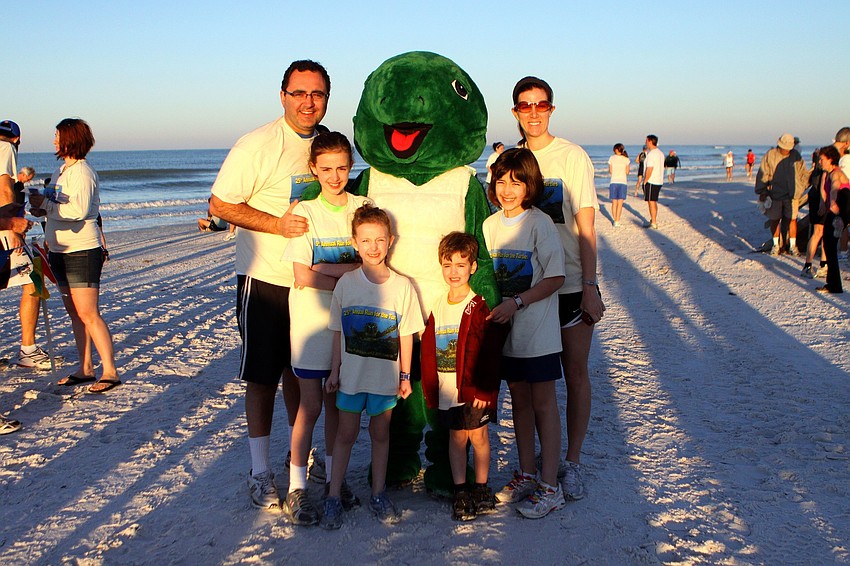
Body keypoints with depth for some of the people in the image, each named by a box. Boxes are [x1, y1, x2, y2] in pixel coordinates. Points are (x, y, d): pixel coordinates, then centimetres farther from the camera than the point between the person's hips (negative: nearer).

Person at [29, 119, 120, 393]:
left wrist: (45, 204, -17)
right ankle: (85, 368, 18)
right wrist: (42, 210, 2)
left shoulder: (82, 172, -14)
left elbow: (78, 210, -26)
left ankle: (109, 371, -7)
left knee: (88, 313, -11)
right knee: (74, 312, 11)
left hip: (82, 251, -9)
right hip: (60, 250, 9)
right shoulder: (61, 171, 15)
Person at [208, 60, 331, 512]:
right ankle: (259, 471, 16)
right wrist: (278, 224, -23)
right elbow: (220, 204, -15)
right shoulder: (258, 145, -14)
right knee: (263, 376, 4)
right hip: (265, 279, -5)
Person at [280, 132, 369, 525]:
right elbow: (302, 277, -12)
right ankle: (296, 489, 9)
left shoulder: (363, 208, 2)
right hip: (312, 319, -3)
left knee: (338, 402, 13)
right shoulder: (305, 212, -5)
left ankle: (334, 478, 26)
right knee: (311, 406, -1)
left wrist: (326, 270, -14)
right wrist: (350, 274, -14)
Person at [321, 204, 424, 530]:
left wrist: (405, 375, 2)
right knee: (346, 434, 7)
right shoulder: (346, 283, -4)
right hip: (352, 375, 0)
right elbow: (338, 332, 3)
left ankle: (378, 494, 25)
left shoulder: (402, 286, -6)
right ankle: (334, 497, 16)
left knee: (380, 433, 12)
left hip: (386, 376, 0)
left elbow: (406, 334, 0)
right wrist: (334, 371, 3)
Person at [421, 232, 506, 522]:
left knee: (478, 434, 5)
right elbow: (428, 351, 10)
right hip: (447, 389, 4)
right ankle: (460, 491, 21)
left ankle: (481, 489, 21)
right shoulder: (438, 308, 6)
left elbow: (490, 353, -12)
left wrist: (483, 388, -15)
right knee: (456, 436, 11)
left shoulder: (480, 307, -9)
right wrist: (430, 389, 6)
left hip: (475, 389, -4)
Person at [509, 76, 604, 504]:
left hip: (571, 284, -3)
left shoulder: (572, 156, -3)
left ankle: (572, 463, 13)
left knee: (575, 371, 2)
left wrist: (590, 285, -10)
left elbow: (586, 226, -4)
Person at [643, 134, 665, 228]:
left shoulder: (651, 154, -17)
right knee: (654, 202, 17)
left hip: (651, 182, -9)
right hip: (659, 181, 9)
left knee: (651, 202, -4)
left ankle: (653, 223, -2)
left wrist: (645, 181, -14)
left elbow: (649, 169, -21)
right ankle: (653, 220, 24)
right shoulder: (661, 153, 13)